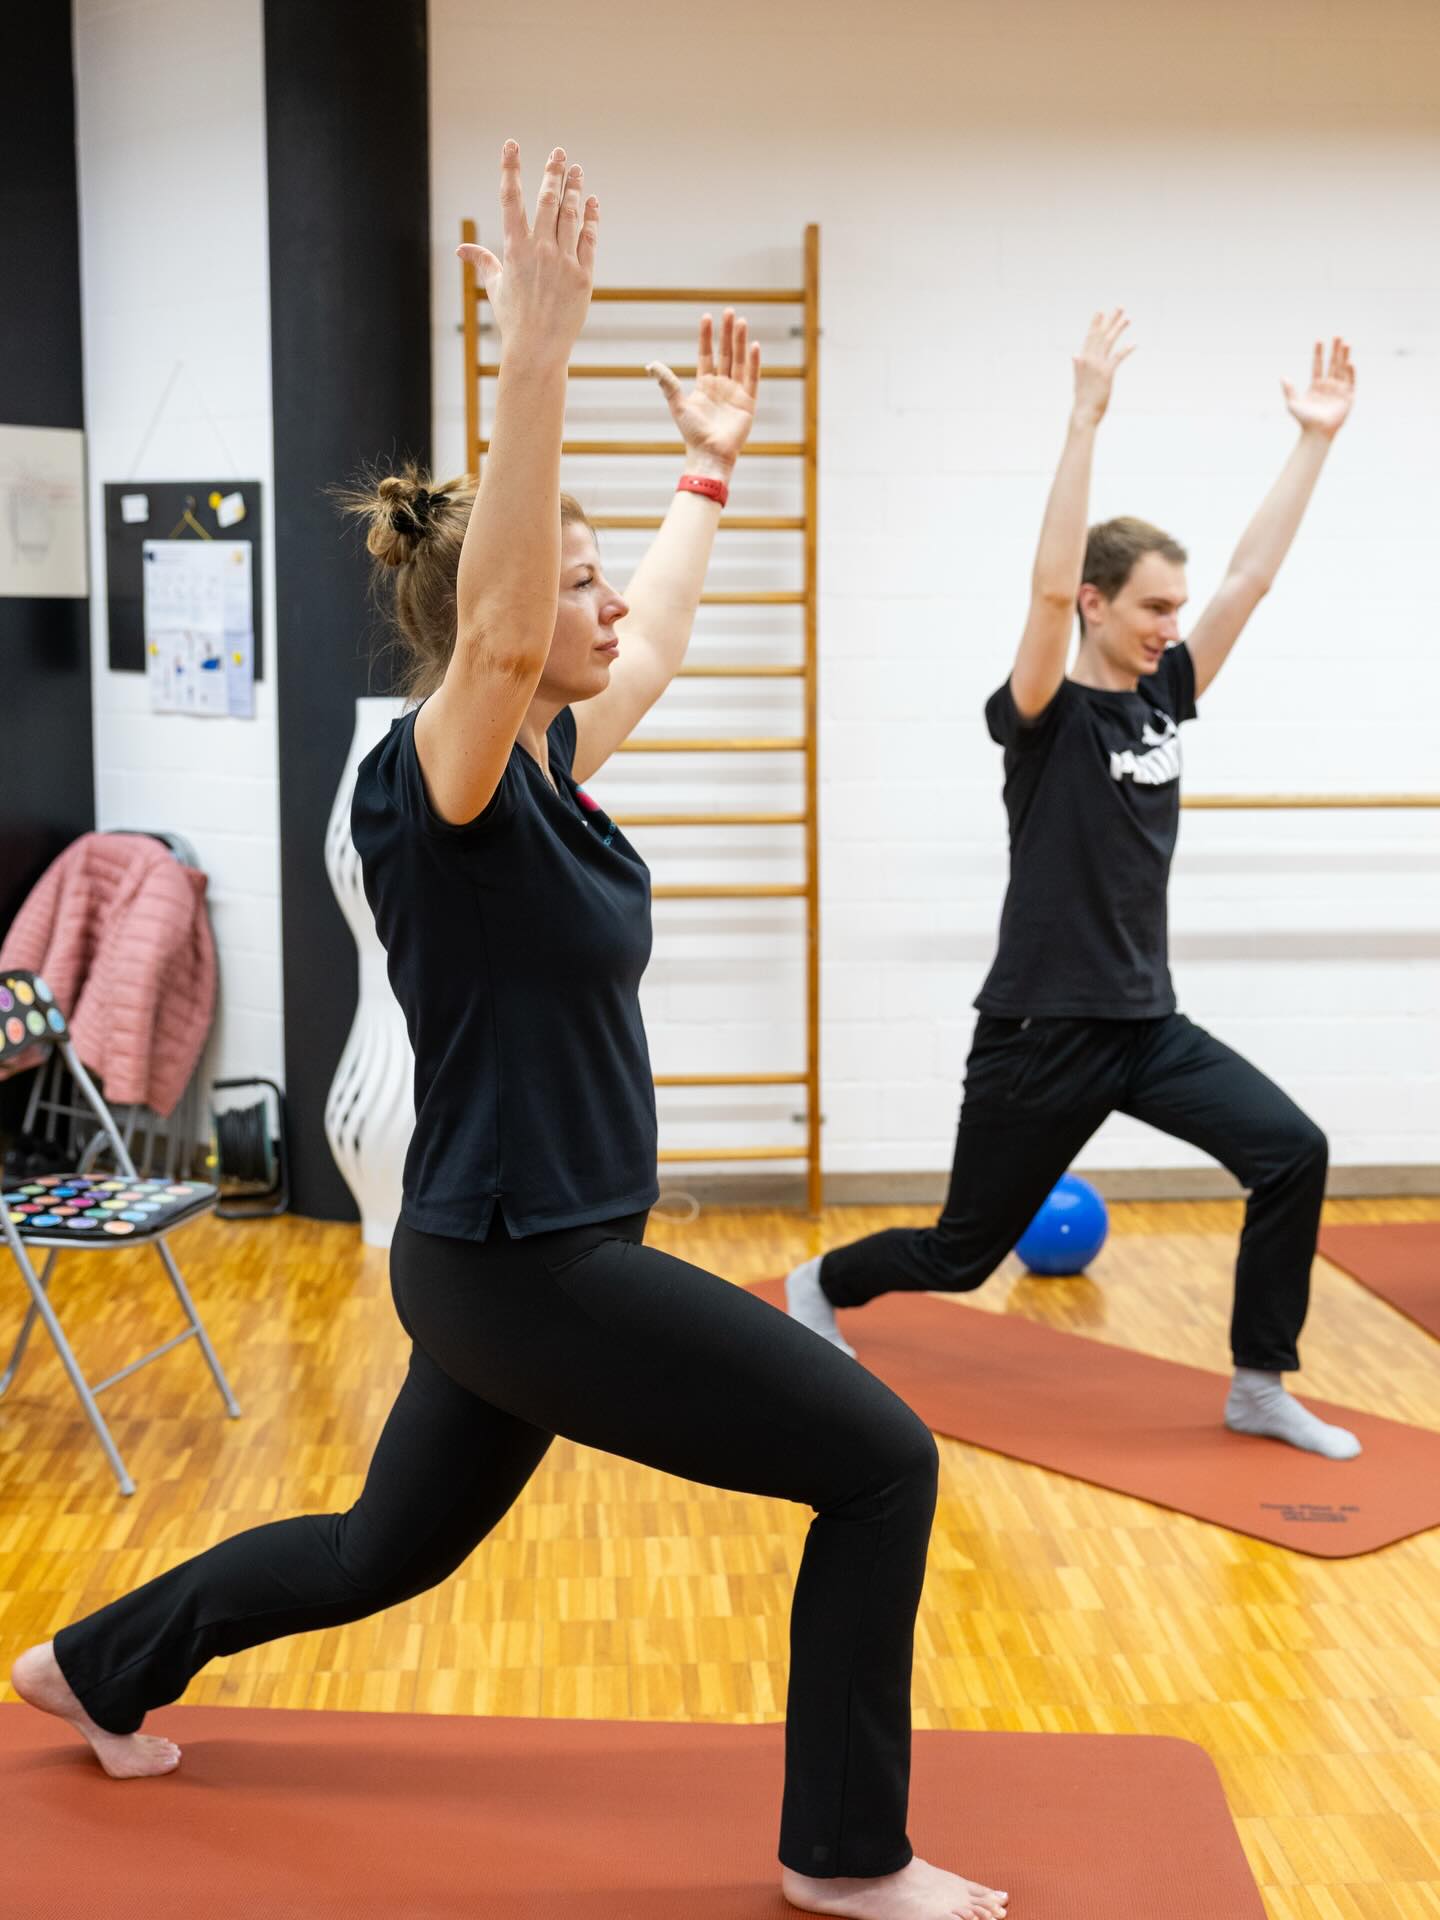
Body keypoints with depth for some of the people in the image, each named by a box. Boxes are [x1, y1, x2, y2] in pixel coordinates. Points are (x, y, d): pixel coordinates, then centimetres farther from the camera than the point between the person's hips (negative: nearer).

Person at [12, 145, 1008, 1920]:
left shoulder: (553, 762, 6)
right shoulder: (443, 782, -18)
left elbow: (654, 639, 24)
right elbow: (501, 625, -39)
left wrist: (712, 462, 32)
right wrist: (536, 350, -45)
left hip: (528, 1255, 9)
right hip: (519, 1267, -9)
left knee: (386, 1549, 27)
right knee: (880, 1462, -5)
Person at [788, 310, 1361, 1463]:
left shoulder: (1164, 696, 6)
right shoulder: (1042, 717, -13)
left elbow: (1254, 574, 4)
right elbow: (1050, 584, -29)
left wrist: (1316, 439, -1)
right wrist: (1087, 418, -32)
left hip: (1147, 1021, 6)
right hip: (1043, 1028, -6)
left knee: (1292, 1152, -10)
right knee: (964, 1251, 6)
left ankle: (1261, 1387, 4)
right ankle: (822, 1288, 36)